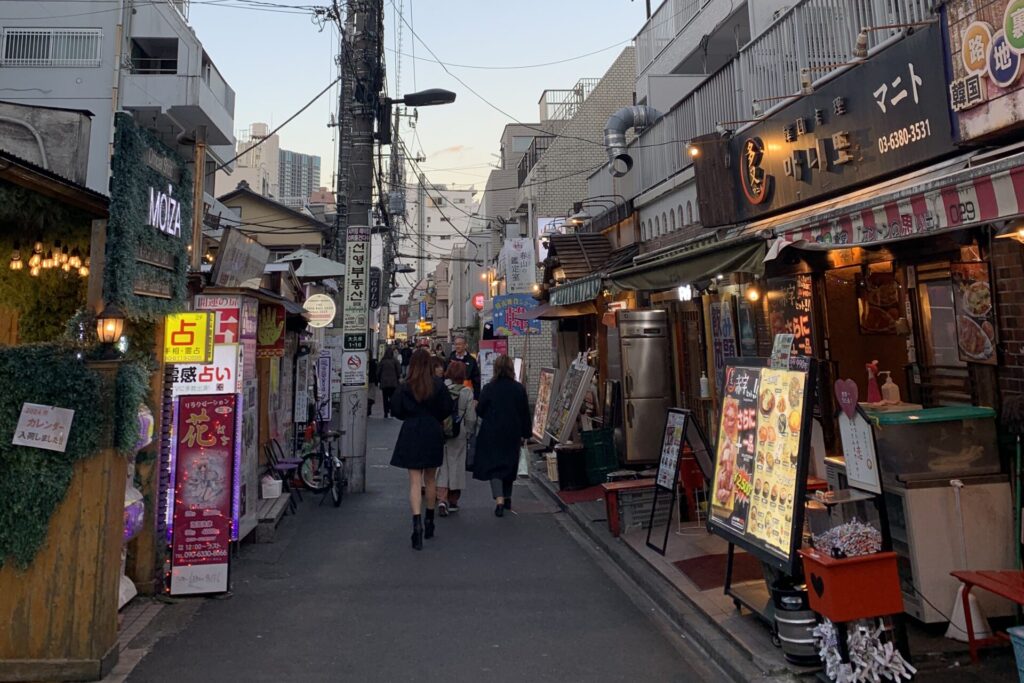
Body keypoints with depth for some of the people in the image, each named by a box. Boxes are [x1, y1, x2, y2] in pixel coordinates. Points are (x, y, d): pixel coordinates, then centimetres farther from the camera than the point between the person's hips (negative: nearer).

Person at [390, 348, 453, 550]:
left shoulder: (405, 387, -7)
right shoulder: (438, 385, -6)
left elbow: (396, 410, -7)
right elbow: (447, 409, -4)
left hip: (411, 435, -1)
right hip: (433, 435, 2)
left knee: (415, 481, -1)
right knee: (431, 479, 16)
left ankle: (417, 523, -17)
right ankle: (429, 522, 29)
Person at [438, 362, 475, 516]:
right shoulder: (467, 392, -9)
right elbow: (471, 418, -7)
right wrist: (468, 434, 6)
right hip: (459, 435, 0)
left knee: (442, 465, 9)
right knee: (456, 464, 12)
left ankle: (442, 499, -5)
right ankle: (453, 501, 22)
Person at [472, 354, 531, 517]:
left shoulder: (488, 388, -12)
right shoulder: (519, 389, -5)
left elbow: (479, 411, -5)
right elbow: (525, 413, 0)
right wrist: (525, 434, 10)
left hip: (492, 434, -3)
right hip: (513, 434, 3)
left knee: (493, 465, 2)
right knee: (509, 464, 18)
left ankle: (499, 499, -14)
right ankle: (507, 498, 30)